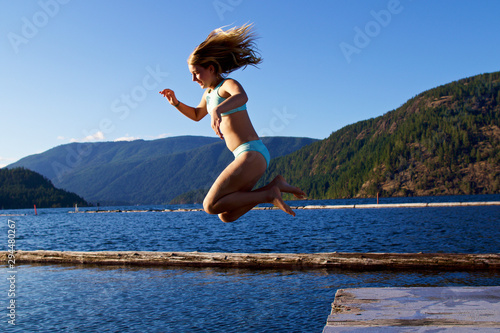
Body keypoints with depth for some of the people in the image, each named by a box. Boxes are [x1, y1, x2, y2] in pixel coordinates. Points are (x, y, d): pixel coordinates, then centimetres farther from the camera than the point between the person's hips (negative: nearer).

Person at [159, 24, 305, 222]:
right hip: (247, 156, 9)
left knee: (210, 205, -13)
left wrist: (217, 110, -51)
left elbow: (242, 97, -32)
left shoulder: (228, 84, -6)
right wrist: (175, 103, 21)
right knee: (226, 216, 8)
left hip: (252, 154, -9)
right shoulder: (209, 93, 19)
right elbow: (196, 115, 39)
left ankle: (269, 194, -9)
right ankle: (274, 186, 6)